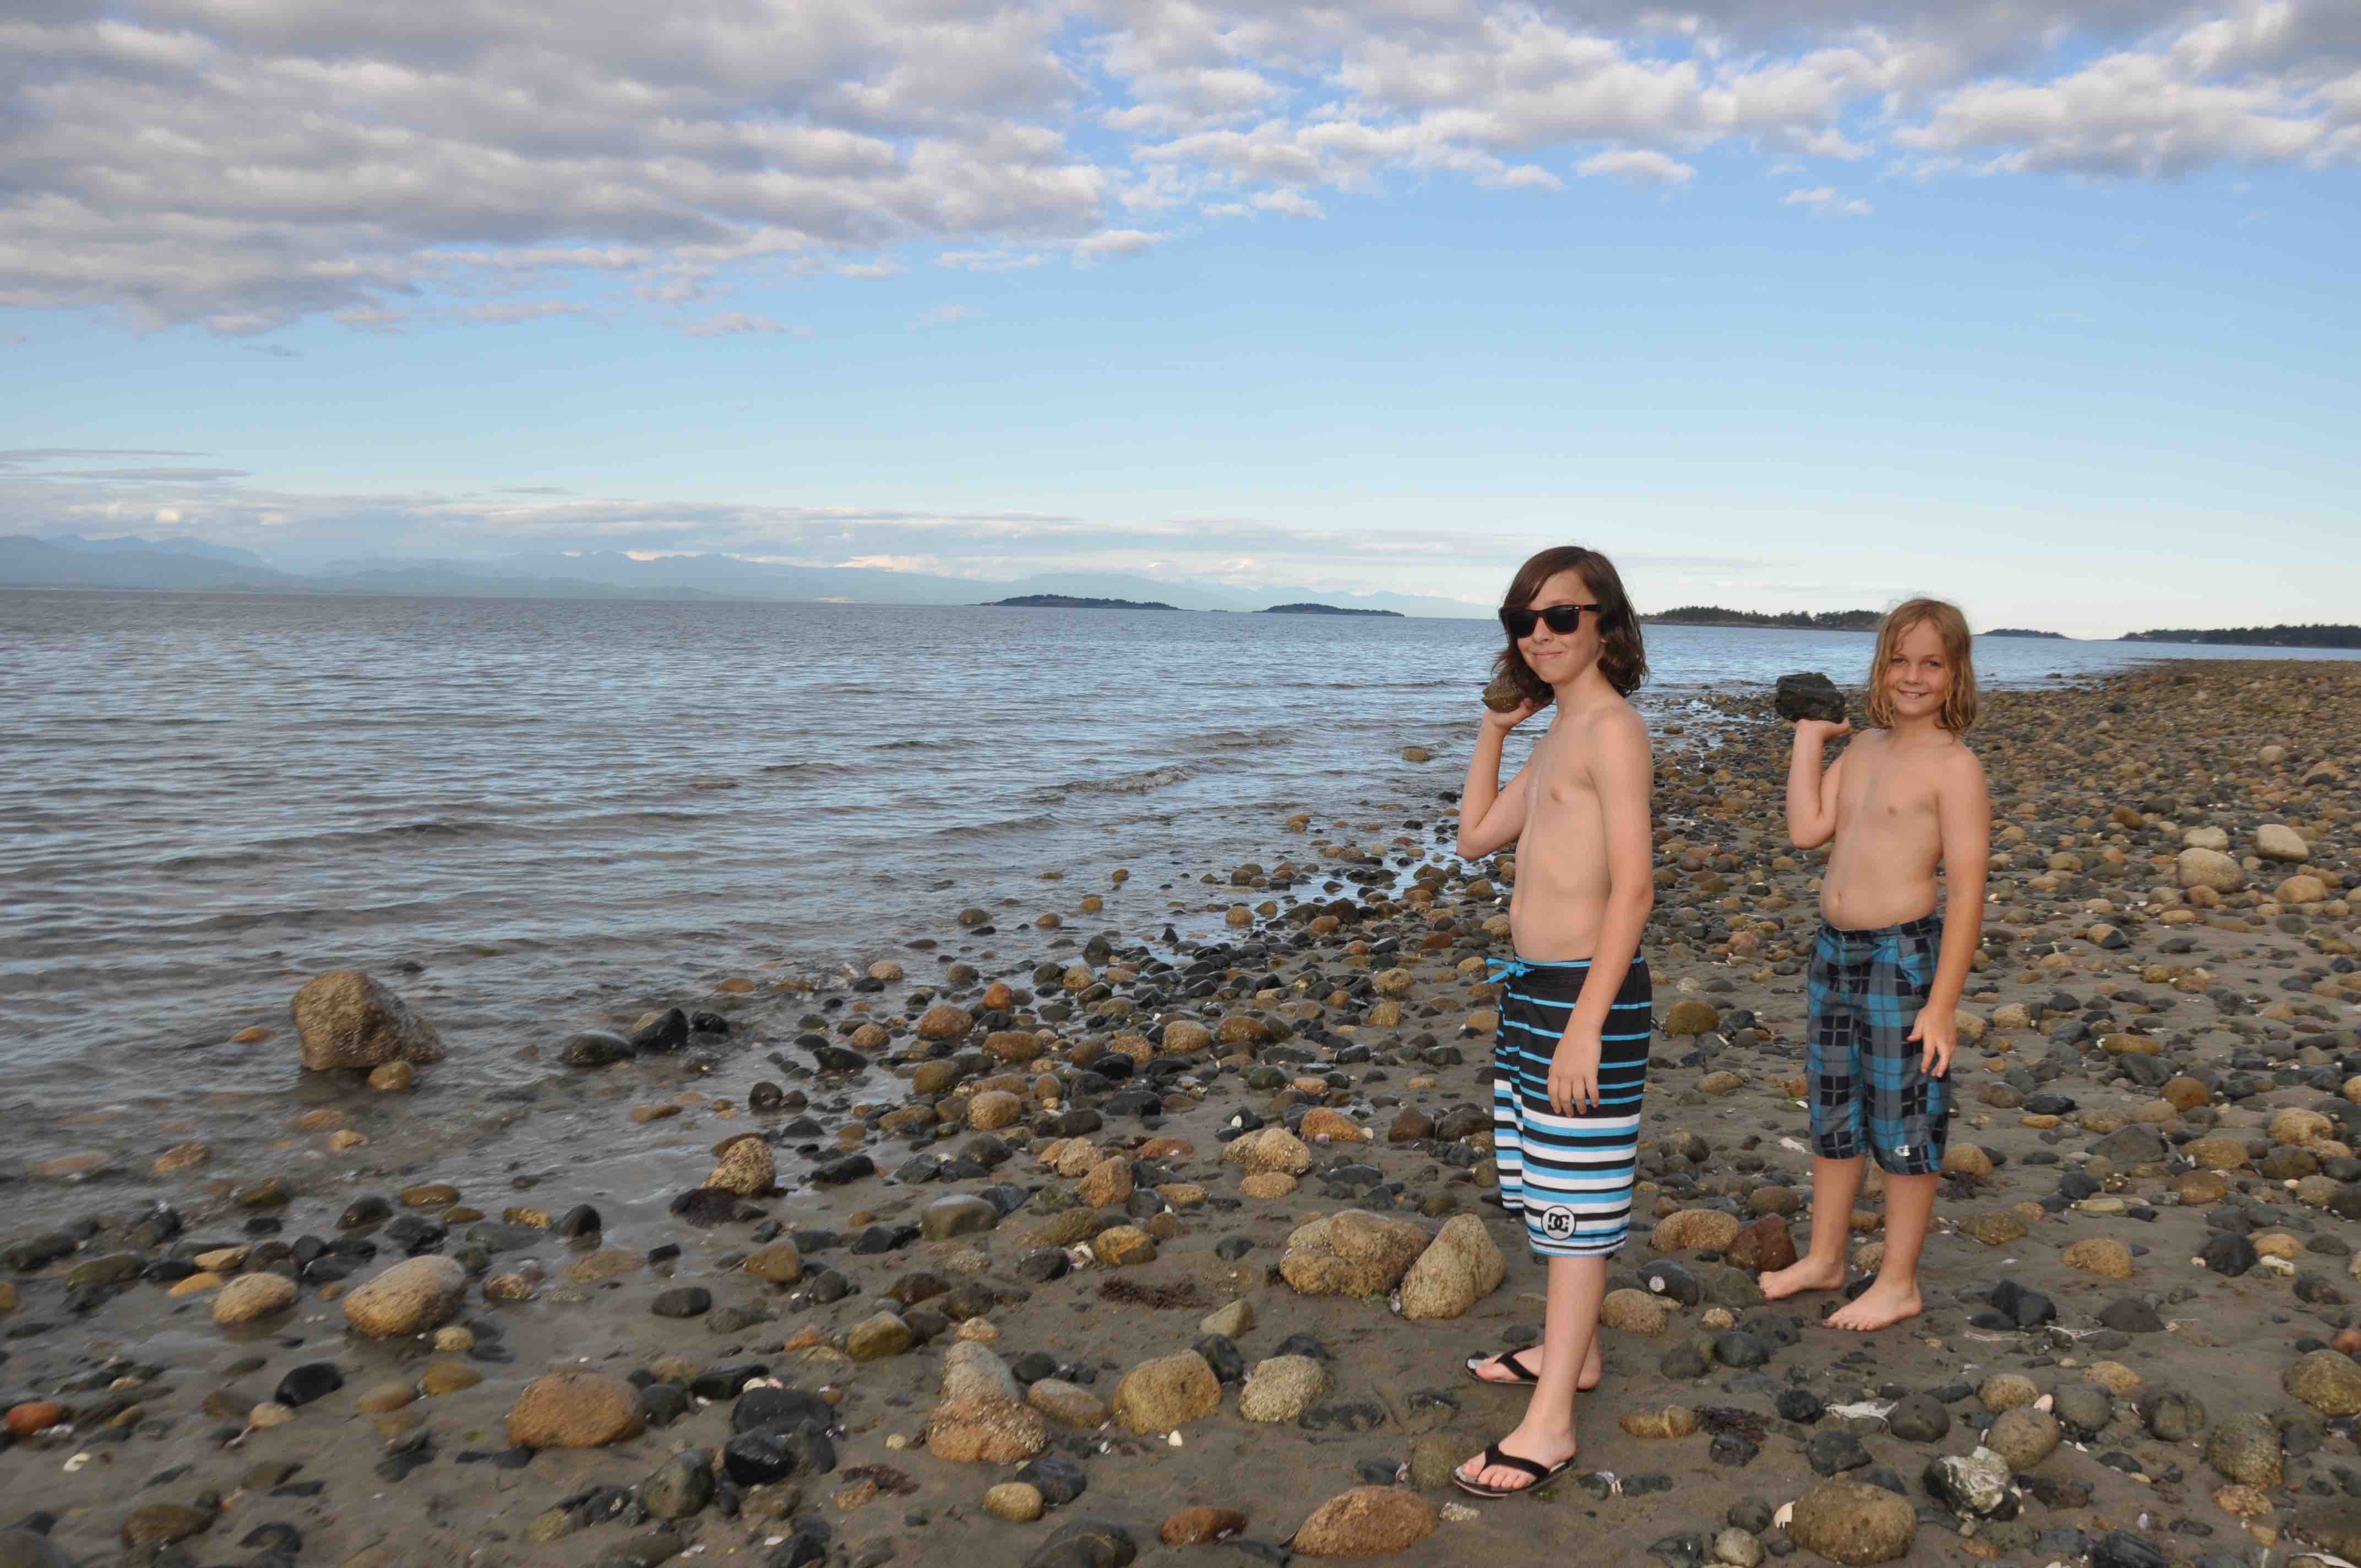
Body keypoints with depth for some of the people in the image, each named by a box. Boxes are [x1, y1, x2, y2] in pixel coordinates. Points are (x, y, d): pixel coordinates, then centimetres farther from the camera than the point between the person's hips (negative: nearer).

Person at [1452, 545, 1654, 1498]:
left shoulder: (1613, 729, -15)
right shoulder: (1557, 737, 14)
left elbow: (1633, 888, -21)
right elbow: (1475, 837, 23)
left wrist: (1585, 1026, -25)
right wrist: (1495, 726, 15)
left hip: (1586, 992, -10)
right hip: (1532, 988, 10)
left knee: (1575, 1202, -2)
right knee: (1540, 1185, 20)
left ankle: (1550, 1422, 6)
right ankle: (1572, 1349, 38)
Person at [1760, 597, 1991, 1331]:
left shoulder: (1954, 767, -13)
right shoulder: (1863, 748, 8)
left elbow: (1967, 892, -15)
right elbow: (1806, 829, -3)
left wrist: (1943, 1003, -18)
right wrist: (1810, 736, 0)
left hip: (1905, 959, -7)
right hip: (1835, 952, 7)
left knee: (1903, 1125, 6)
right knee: (1833, 1114, 19)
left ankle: (1899, 1283, 22)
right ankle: (1825, 1257, 35)